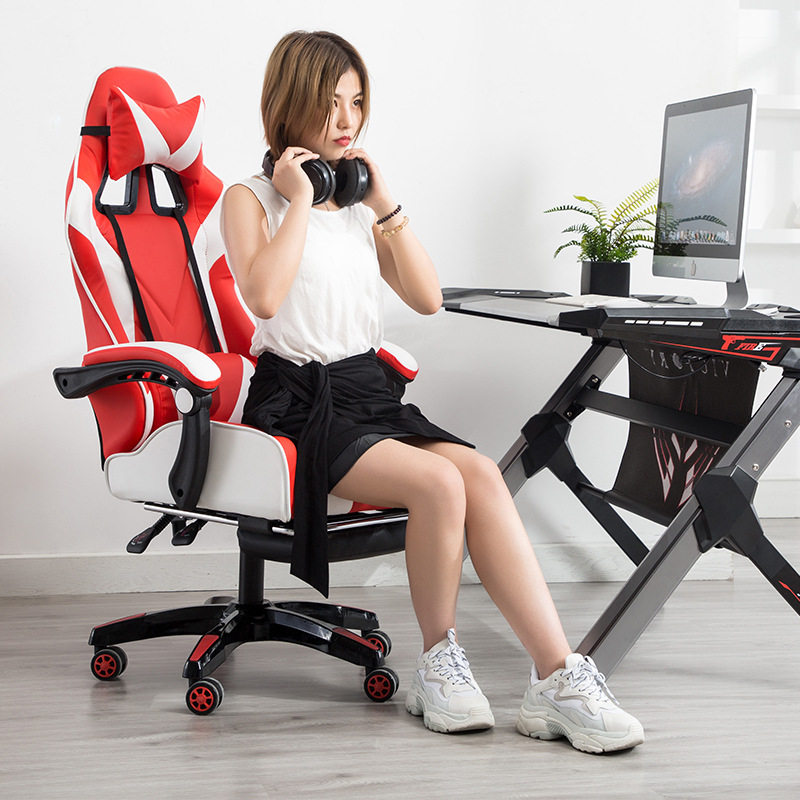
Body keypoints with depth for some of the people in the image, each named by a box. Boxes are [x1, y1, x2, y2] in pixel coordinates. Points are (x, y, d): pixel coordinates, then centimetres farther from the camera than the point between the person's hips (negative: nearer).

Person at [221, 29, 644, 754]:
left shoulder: (359, 201, 19)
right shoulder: (251, 198, 4)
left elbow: (427, 298, 11)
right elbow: (263, 296, -17)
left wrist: (384, 204, 5)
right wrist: (299, 200, -8)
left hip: (369, 390, 5)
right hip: (298, 402, -5)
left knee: (481, 473, -24)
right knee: (438, 483, -30)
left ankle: (558, 678, -28)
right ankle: (439, 665, -10)